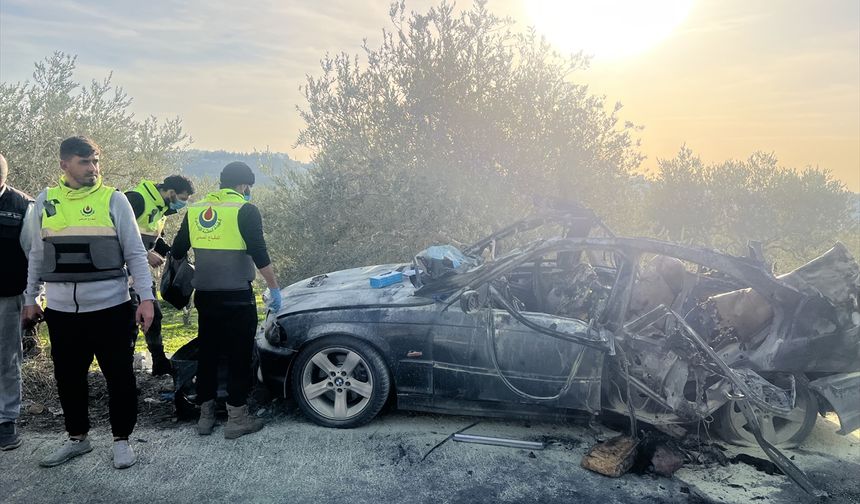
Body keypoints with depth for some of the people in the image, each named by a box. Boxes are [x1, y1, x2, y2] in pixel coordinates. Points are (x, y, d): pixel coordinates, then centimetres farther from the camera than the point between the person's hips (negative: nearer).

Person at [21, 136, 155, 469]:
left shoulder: (114, 199, -2)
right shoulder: (45, 201, 6)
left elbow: (135, 254, -2)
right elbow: (37, 256, 14)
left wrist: (146, 298, -8)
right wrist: (30, 299, 14)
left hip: (110, 308, -3)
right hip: (61, 311, 3)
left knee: (119, 376, 4)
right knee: (68, 377, 14)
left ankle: (121, 439, 20)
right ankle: (77, 437, 32)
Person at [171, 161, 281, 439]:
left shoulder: (195, 210, 9)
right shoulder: (245, 210, -9)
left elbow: (177, 251, 15)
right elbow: (260, 255, -15)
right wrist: (274, 289, -8)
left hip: (205, 296, 6)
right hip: (236, 297, -6)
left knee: (207, 354, 15)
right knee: (238, 357, 3)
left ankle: (205, 416, 24)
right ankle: (237, 419, 9)